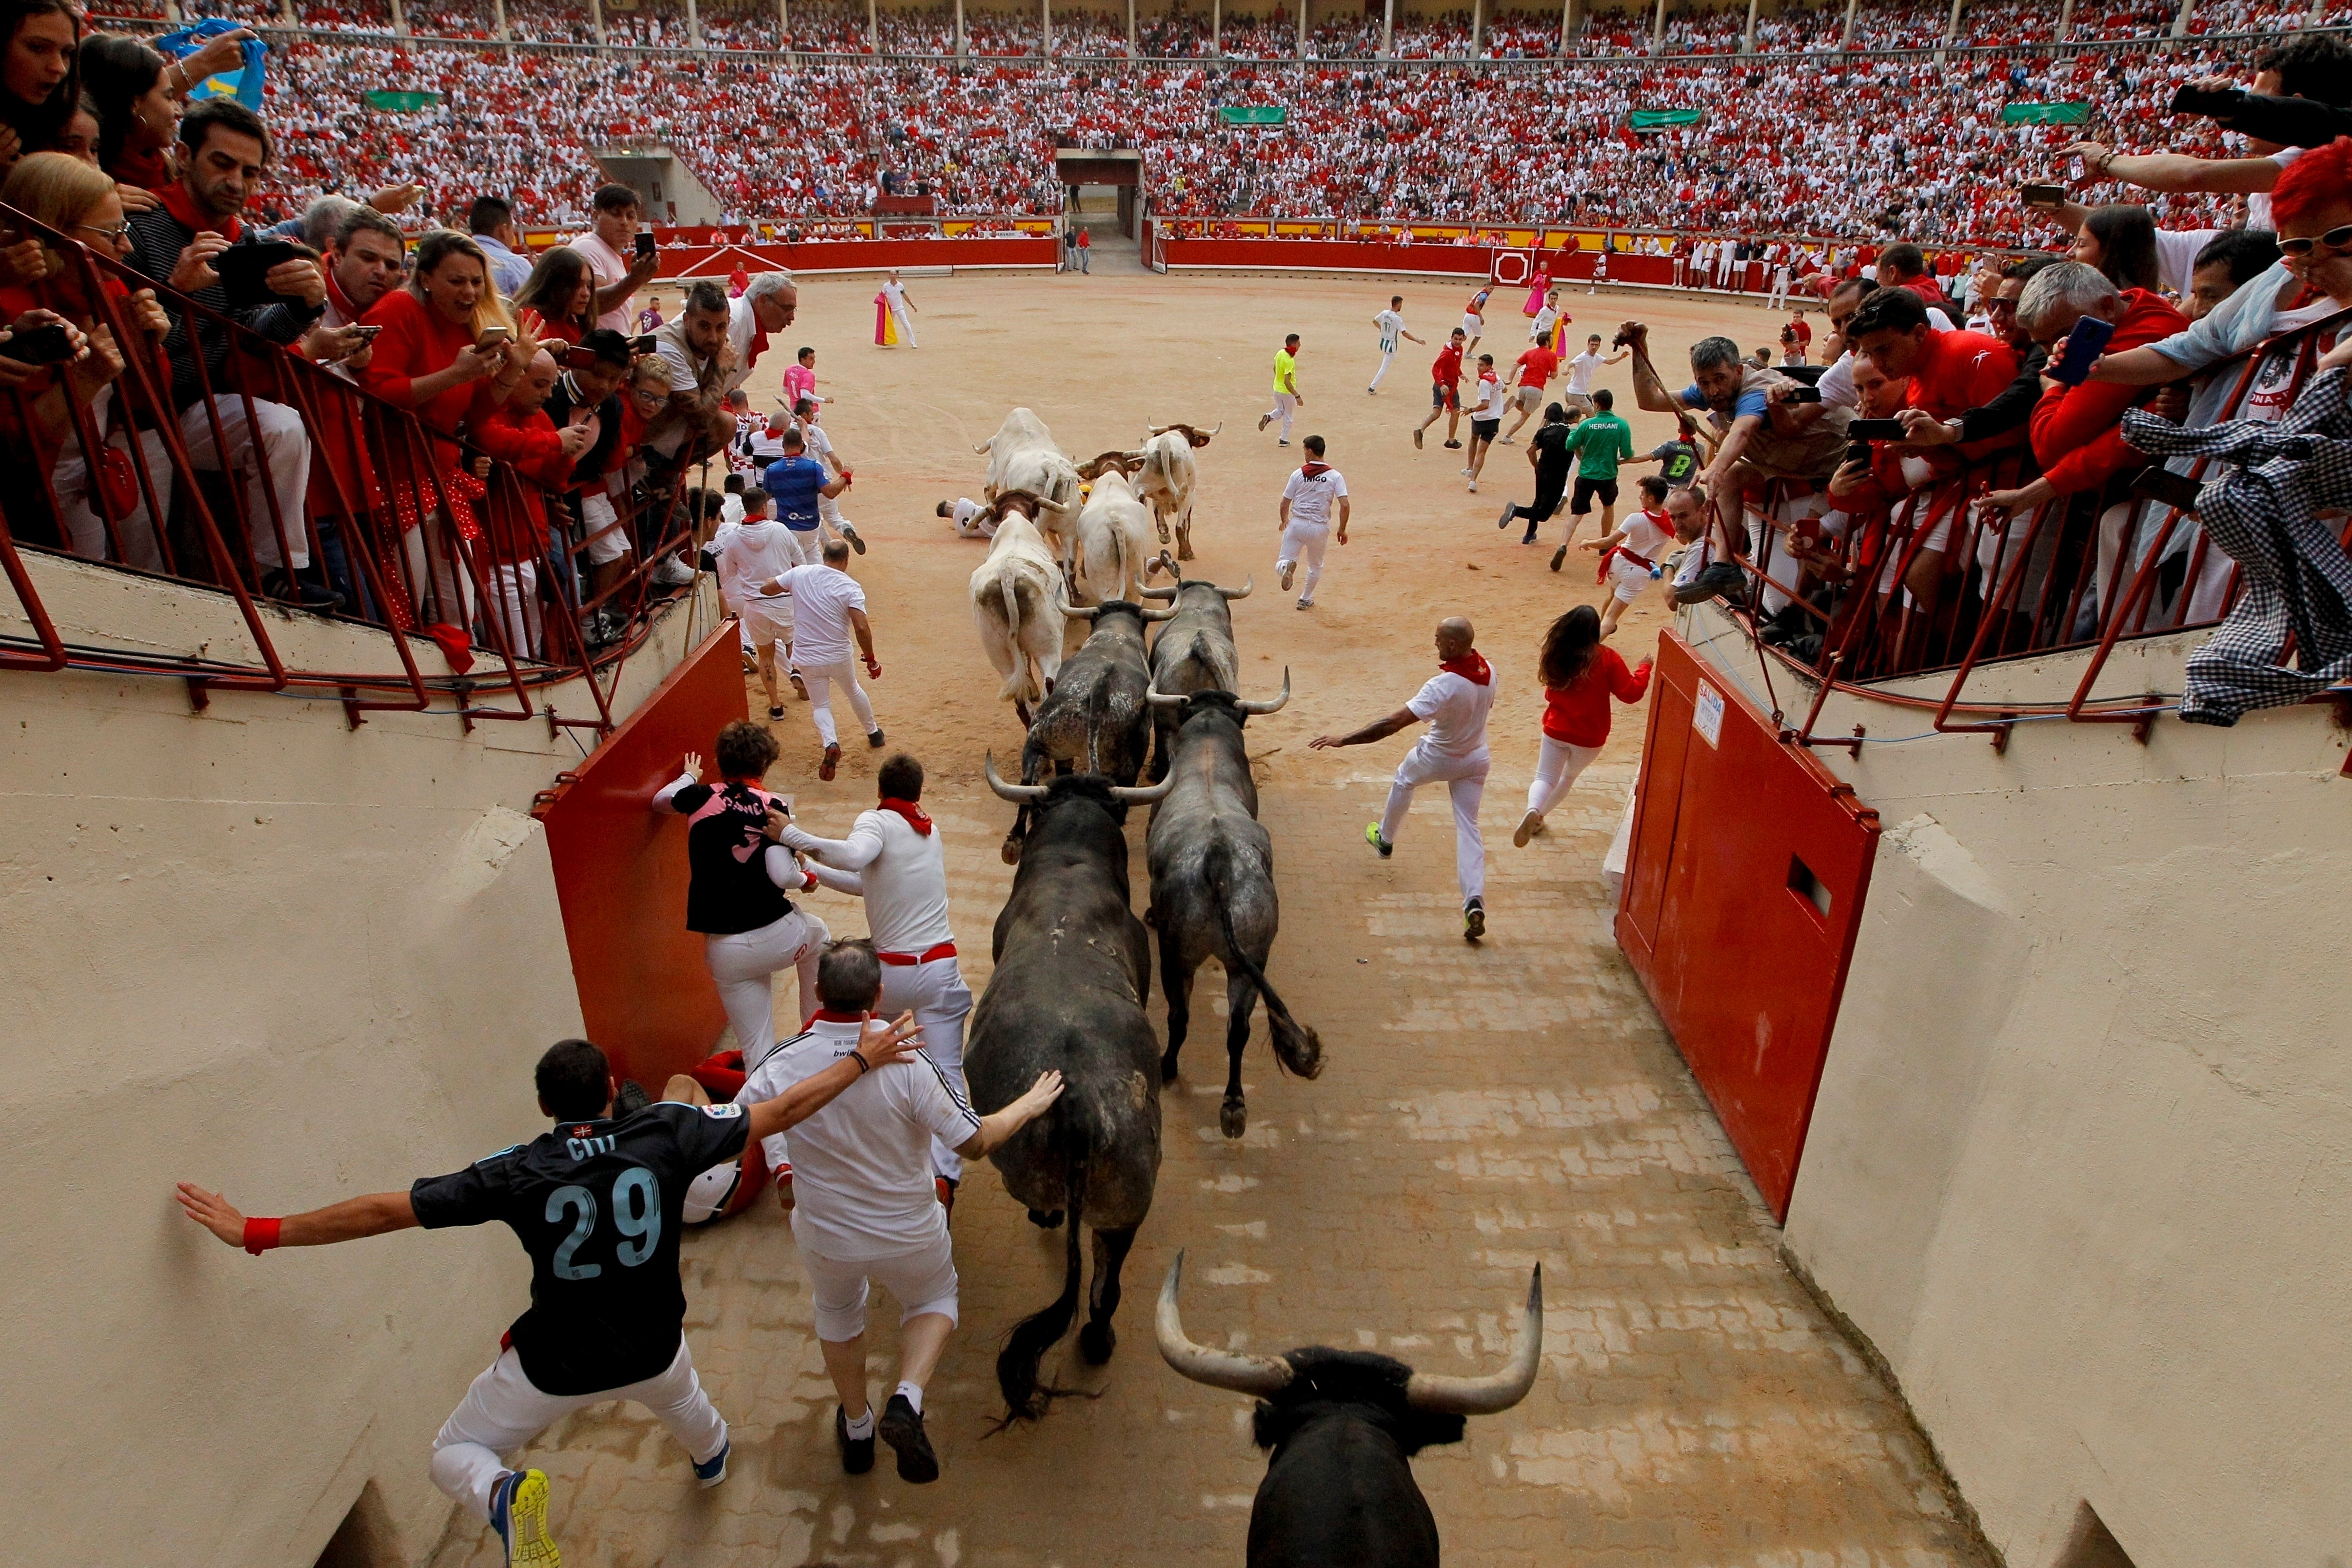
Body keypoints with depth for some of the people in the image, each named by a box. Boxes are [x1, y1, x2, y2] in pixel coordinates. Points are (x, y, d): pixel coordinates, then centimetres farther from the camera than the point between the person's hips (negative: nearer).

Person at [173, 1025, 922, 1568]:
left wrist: (255, 1231, -9)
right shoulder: (667, 1133, -20)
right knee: (681, 1395, 39)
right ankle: (711, 1458, 69)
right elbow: (780, 1111, -15)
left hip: (555, 1366, -2)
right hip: (652, 1351, 3)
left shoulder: (517, 1173, -22)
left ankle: (505, 1494, -12)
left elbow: (380, 1212, -19)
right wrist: (863, 1059, -4)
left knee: (455, 1455, 22)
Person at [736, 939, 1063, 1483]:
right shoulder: (909, 1066, -29)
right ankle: (907, 1401, 5)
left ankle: (857, 1431, 48)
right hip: (909, 1235, -2)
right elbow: (975, 1142, -21)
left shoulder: (781, 1066, -23)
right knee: (934, 1301, 29)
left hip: (825, 1238, 2)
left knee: (837, 1314, 33)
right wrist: (1028, 1106, -4)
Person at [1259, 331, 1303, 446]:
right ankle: (1284, 440, 19)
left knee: (1280, 411, 28)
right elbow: (1287, 382, -32)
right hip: (1287, 392, -7)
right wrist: (1297, 396, -33)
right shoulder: (1290, 361, -29)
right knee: (1288, 416, 13)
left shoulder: (1280, 353, -6)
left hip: (1277, 388, 7)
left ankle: (1268, 417, -2)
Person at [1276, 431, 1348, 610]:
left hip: (1297, 524, -1)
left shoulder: (1298, 474, -1)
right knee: (1316, 566, 26)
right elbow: (1345, 505, -11)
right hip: (1320, 527, 1)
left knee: (1281, 564, 3)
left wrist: (1284, 521, 24)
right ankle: (1306, 599, 32)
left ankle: (1286, 567, -31)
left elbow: (1284, 505, 3)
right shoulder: (1335, 476, -2)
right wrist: (1342, 530, 1)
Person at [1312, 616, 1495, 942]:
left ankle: (1384, 838, 50)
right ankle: (1475, 901, -7)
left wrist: (1342, 740, -36)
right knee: (1468, 826, 7)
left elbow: (1392, 724, -37)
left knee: (1404, 779, 29)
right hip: (1476, 759, 5)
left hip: (1437, 757, -5)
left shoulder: (1443, 686, -34)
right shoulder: (1489, 672, -13)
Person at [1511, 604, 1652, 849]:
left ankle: (1533, 811, -24)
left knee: (1545, 778, 6)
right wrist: (1644, 668, 5)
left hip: (1556, 731, 1)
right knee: (1569, 776, 25)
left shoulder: (1554, 654, -6)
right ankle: (1540, 815, 31)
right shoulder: (1606, 658, -16)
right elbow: (1631, 693, -13)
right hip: (1590, 738, 0)